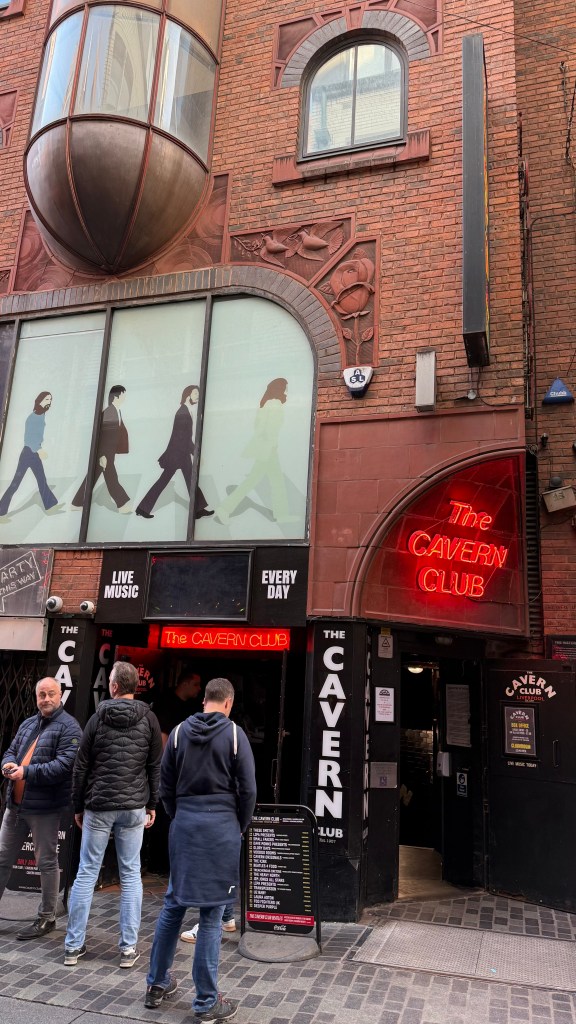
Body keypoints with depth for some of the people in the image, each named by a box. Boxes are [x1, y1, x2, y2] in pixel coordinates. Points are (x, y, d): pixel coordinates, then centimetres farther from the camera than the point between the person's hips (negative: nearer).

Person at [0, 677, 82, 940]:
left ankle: (47, 918, 19)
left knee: (47, 862, 4)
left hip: (45, 807, -8)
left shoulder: (68, 727, -11)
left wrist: (26, 772, -23)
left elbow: (65, 765, -21)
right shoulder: (28, 724, 14)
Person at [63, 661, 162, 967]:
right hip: (133, 807, 0)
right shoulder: (148, 719, -2)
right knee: (131, 875, 7)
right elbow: (155, 766, -1)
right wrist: (152, 804, 7)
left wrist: (78, 806, 9)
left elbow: (81, 766, 0)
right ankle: (128, 948, 9)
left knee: (86, 873, 9)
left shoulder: (98, 718, -2)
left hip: (98, 806, 0)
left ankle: (73, 946, 15)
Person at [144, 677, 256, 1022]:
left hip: (183, 822, 4)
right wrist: (240, 828, 8)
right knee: (212, 913, 4)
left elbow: (166, 786, 6)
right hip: (221, 824, -4)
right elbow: (248, 789, -6)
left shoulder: (179, 732, 3)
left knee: (173, 904, 18)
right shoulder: (234, 733, -7)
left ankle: (157, 984, 31)